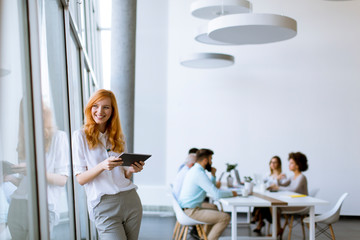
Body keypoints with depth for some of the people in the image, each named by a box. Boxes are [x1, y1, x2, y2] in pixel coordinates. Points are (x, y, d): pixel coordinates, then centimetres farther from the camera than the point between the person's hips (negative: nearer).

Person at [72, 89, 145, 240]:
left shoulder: (117, 136, 15)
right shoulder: (80, 136, 0)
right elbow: (80, 179, -5)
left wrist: (132, 170, -4)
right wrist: (102, 166, -22)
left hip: (131, 199, 5)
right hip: (104, 204, -5)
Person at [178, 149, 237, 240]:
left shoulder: (194, 170, 12)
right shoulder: (200, 174, -21)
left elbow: (210, 189, 23)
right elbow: (216, 194, -25)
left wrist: (213, 174, 8)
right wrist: (231, 193, -8)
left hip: (186, 207, 11)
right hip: (191, 211, -11)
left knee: (214, 207, 33)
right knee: (225, 217, -13)